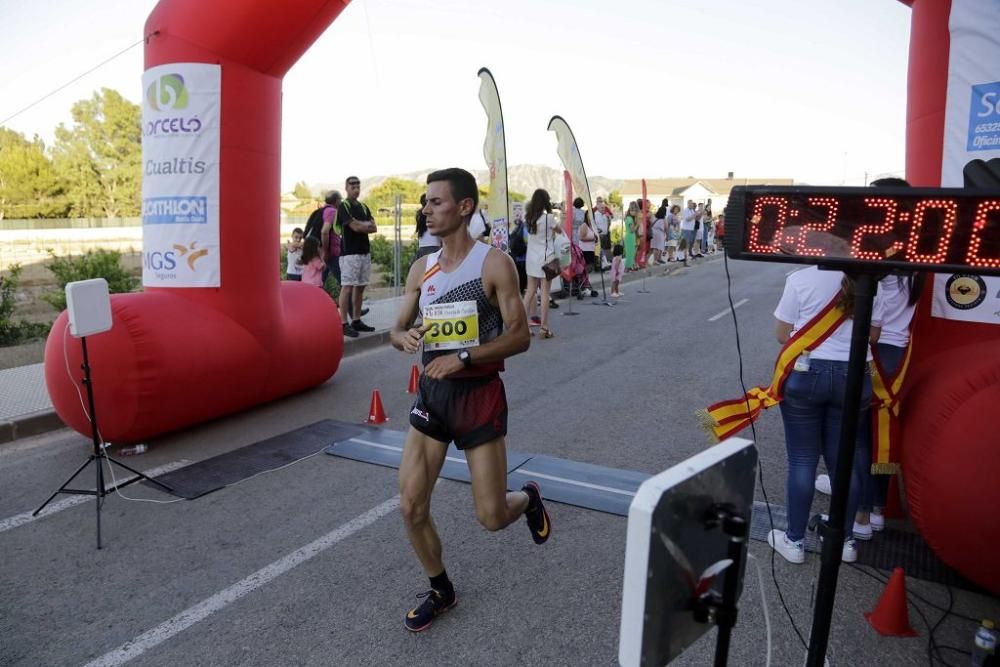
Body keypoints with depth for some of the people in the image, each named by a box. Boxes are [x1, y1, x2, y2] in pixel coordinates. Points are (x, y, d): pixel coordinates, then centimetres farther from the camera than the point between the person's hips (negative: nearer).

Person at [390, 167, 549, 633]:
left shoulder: (494, 264, -10)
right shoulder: (422, 268, 6)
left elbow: (519, 336, -13)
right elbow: (397, 329, 11)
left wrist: (463, 356, -24)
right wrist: (405, 337, -13)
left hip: (479, 394, -5)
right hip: (432, 391, 5)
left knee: (492, 518, 1)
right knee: (411, 507, 2)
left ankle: (528, 498, 38)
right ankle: (440, 591, 27)